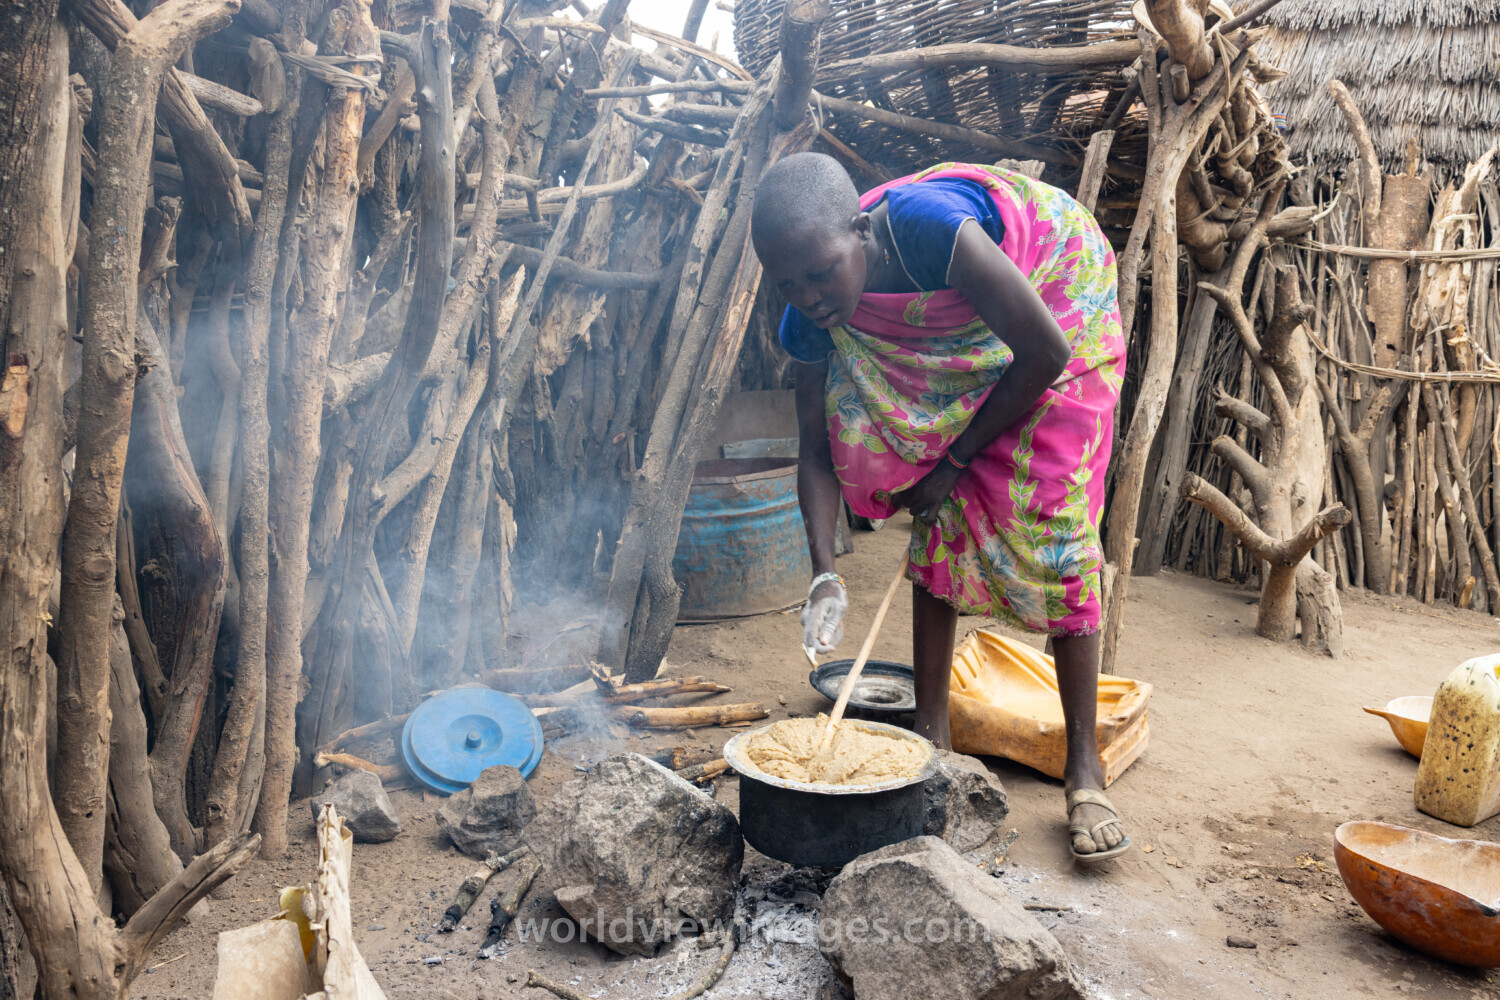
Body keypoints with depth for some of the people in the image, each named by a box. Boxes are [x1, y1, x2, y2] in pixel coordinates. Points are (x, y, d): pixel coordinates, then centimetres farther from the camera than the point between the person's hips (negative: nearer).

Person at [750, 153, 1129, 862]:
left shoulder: (931, 231, -41)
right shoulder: (811, 317, -23)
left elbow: (1045, 354, -29)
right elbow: (818, 450, -14)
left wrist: (957, 461, -20)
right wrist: (824, 575, -26)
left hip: (1055, 302, -4)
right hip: (951, 351, 5)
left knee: (1055, 532, -12)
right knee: (940, 527, -3)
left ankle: (1084, 772, -5)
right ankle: (930, 738, 11)